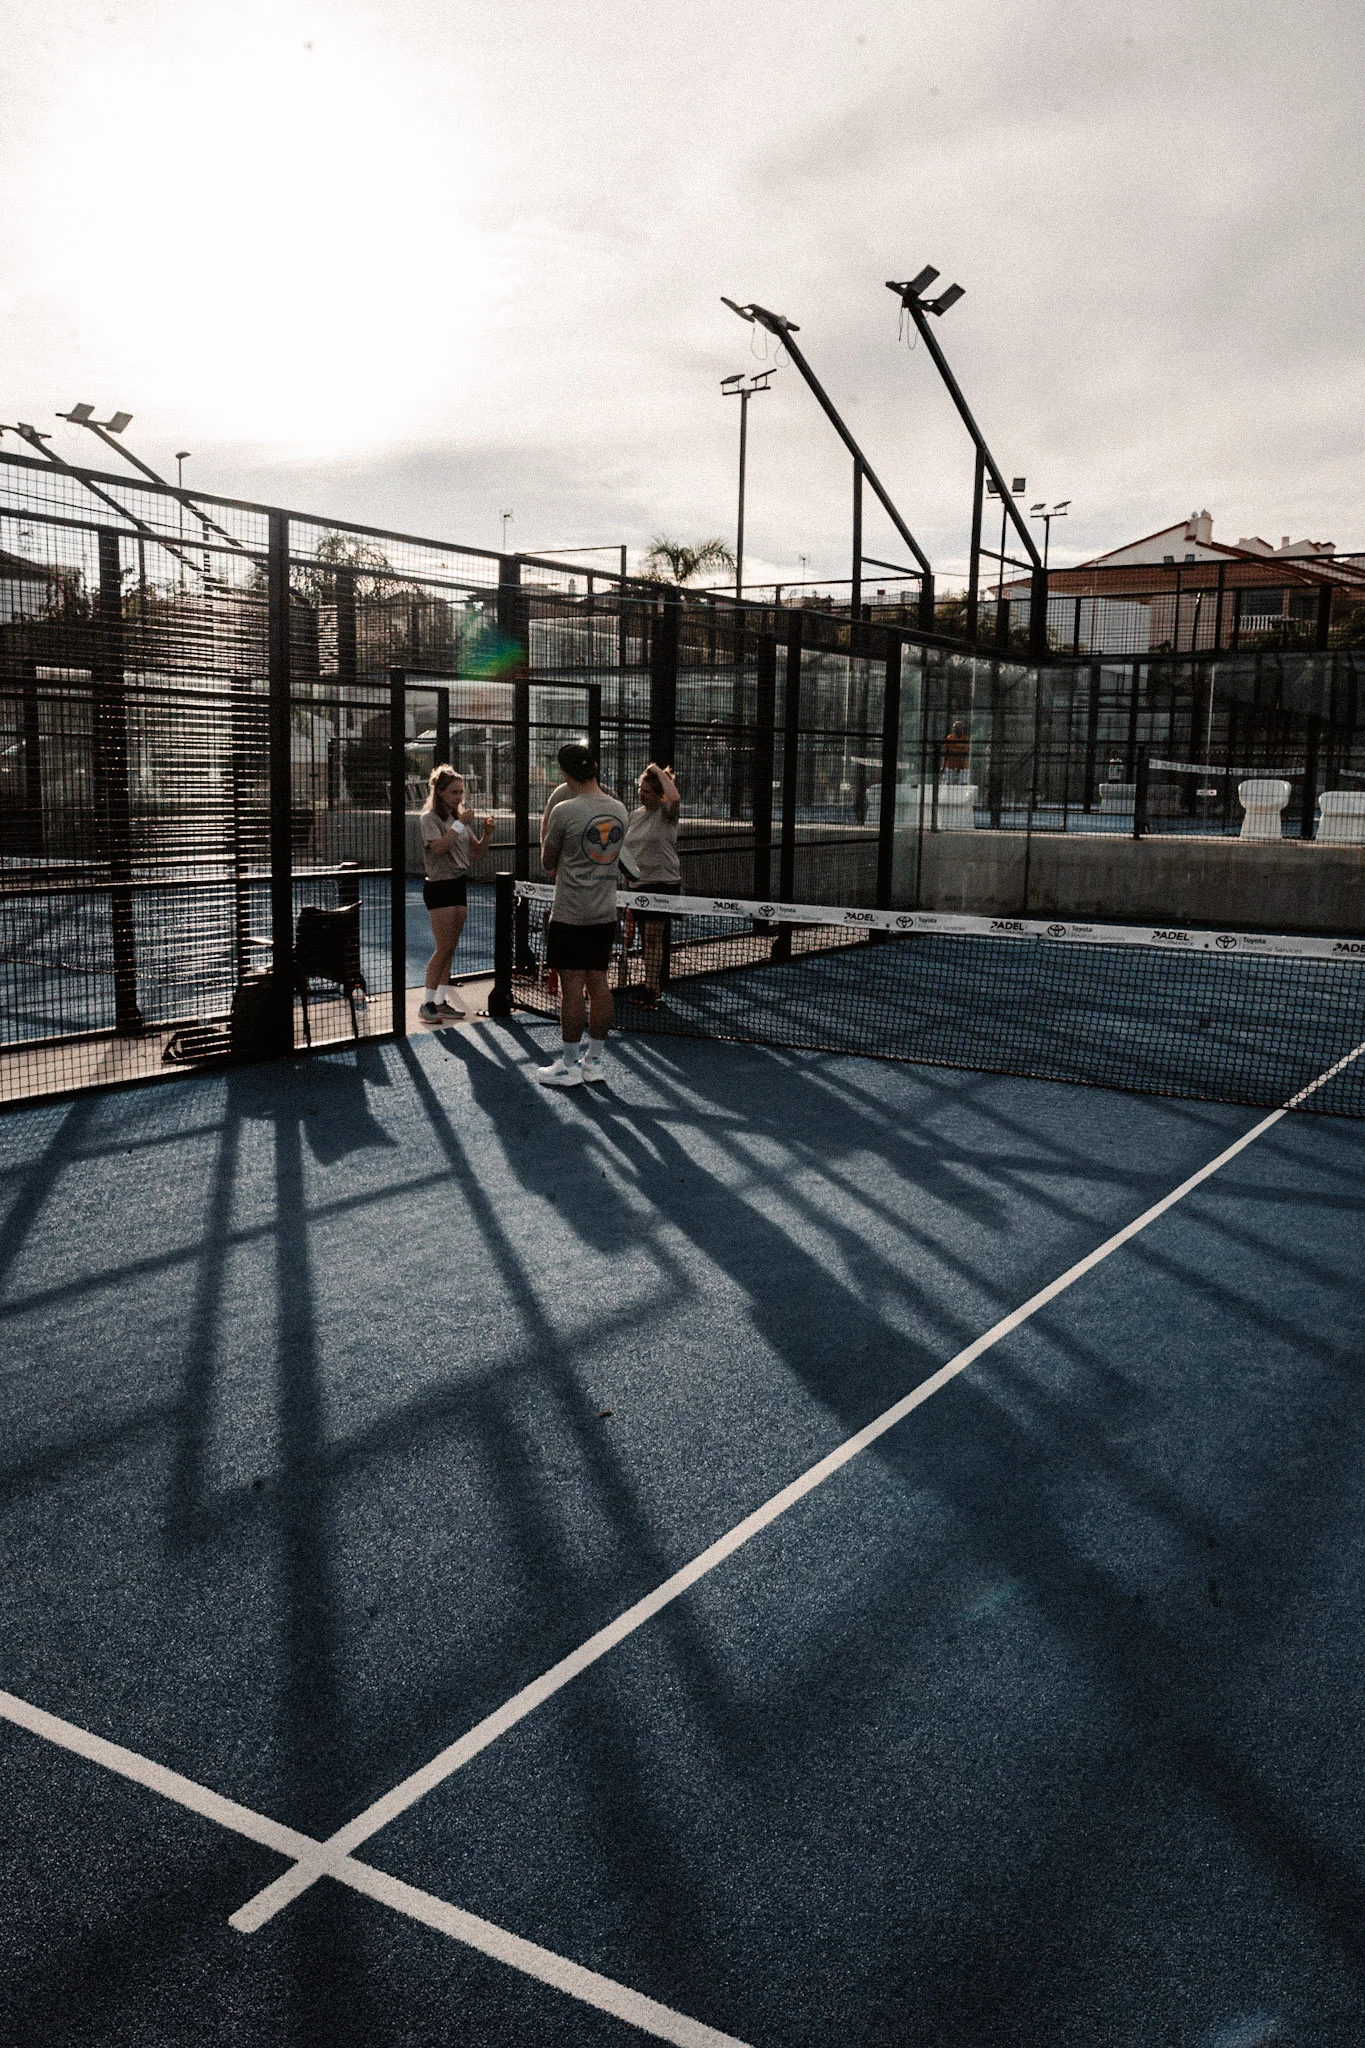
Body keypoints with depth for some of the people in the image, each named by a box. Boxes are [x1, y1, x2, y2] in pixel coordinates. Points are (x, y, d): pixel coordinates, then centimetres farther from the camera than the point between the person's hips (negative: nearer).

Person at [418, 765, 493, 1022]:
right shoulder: (430, 817, -8)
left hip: (458, 885, 8)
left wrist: (486, 833, -4)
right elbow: (438, 847, -23)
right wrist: (460, 825, -24)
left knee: (450, 948, 8)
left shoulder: (459, 817, 13)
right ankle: (427, 1003, -3)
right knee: (444, 948, -10)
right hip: (439, 886, -7)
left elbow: (476, 850, 14)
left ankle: (441, 1001, 13)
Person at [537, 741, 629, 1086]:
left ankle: (568, 1066, 5)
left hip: (570, 915, -6)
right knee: (598, 983, 10)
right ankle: (595, 1060, 17)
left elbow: (548, 862, -1)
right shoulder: (619, 810, 3)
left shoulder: (564, 812, -14)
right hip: (606, 914, 6)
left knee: (571, 986, -1)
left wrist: (545, 834, 18)